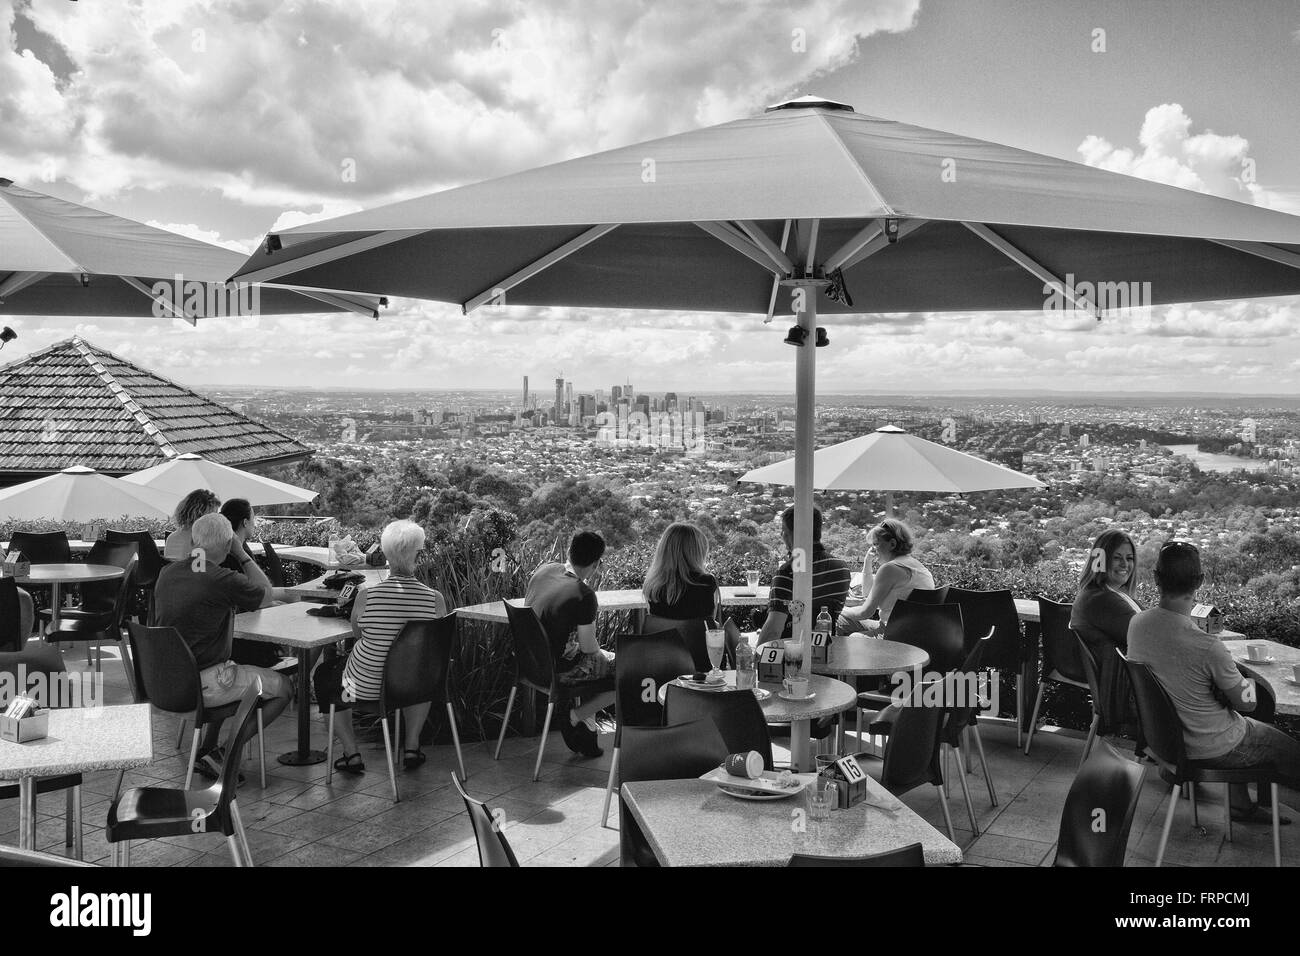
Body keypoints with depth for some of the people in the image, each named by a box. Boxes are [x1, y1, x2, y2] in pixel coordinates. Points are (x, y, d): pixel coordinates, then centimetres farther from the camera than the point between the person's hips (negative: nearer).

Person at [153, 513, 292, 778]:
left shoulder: (166, 573, 1)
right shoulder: (222, 580, -22)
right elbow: (264, 589, -2)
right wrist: (241, 553, 4)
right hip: (202, 685, -8)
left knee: (230, 670, 36)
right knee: (283, 689, 6)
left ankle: (207, 750, 30)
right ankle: (229, 754, 4)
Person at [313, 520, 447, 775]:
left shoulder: (366, 595, -22)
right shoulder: (435, 599, -19)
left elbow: (357, 631, -1)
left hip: (367, 686, -1)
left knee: (324, 675, 32)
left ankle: (352, 754, 29)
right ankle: (412, 746, 34)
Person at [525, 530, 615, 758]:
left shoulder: (545, 569, -2)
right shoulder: (584, 595, -24)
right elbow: (589, 647, -18)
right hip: (559, 670, -9)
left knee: (600, 657, 31)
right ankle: (574, 717, 9)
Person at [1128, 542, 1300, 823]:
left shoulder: (1136, 623, -15)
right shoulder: (1207, 647, -35)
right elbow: (1246, 702, -17)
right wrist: (1247, 680, 2)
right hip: (1212, 749, -7)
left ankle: (1241, 803, 38)